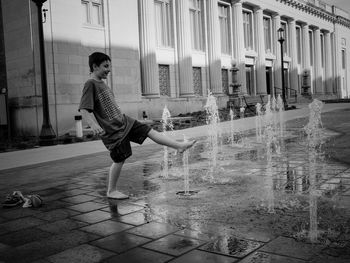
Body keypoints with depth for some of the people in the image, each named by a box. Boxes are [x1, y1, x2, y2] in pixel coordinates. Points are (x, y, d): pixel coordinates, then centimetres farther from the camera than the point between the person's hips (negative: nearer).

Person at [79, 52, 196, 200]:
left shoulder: (102, 83, 12)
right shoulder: (90, 84, -16)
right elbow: (83, 109, -26)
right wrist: (93, 125, -42)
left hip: (124, 121, 9)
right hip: (112, 130, -8)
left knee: (150, 131, 4)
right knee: (119, 160, 0)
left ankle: (179, 146, 9)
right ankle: (111, 191, 16)